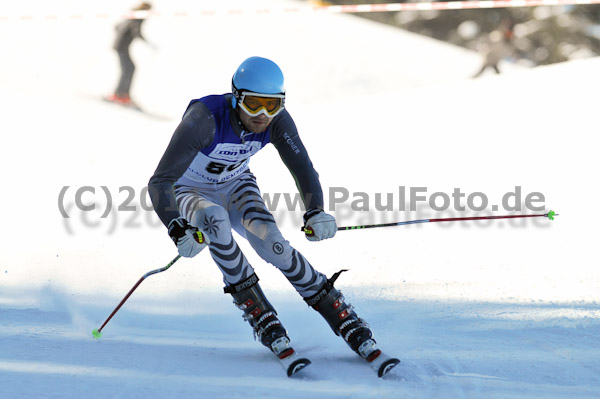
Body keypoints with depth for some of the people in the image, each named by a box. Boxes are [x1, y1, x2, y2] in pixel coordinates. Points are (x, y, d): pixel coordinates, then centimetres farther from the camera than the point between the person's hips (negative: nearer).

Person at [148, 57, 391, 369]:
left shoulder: (277, 120, -23)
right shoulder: (204, 118, -36)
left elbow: (303, 168, -13)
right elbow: (160, 182, -36)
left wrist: (316, 213, -34)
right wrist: (178, 230, -52)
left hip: (236, 186, 3)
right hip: (191, 192, -3)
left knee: (272, 243, -25)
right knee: (215, 221, -37)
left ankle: (340, 315, -14)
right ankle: (257, 312, -24)